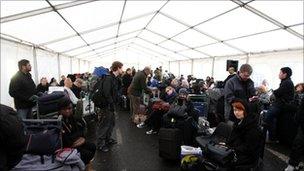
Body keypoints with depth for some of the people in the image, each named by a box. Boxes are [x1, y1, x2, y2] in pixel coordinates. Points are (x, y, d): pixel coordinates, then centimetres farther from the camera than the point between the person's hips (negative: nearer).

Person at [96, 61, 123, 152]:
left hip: (111, 105, 10)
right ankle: (100, 144, 13)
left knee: (111, 122, 20)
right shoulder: (108, 78, -21)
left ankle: (108, 139, 36)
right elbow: (106, 93, -26)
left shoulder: (115, 78, 10)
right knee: (104, 124, 1)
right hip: (107, 105, -10)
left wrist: (114, 103, 8)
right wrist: (112, 105, -22)